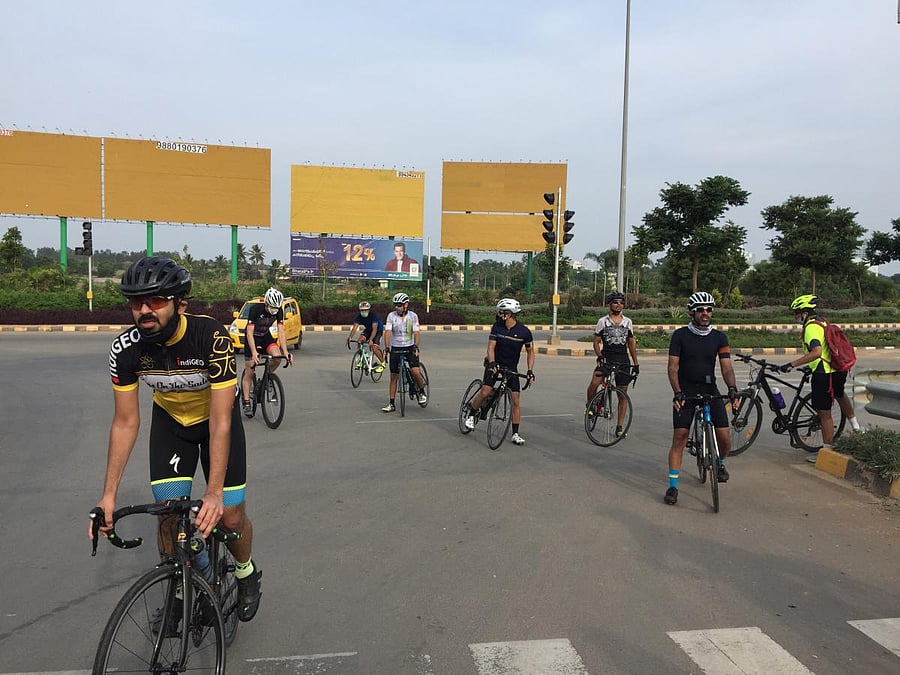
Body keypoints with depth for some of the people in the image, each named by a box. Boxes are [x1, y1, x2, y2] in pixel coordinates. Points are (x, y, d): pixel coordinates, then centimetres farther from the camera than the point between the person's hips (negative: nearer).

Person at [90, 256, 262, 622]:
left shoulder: (212, 337, -36)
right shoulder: (126, 349, -25)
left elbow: (220, 422, -34)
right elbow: (125, 422, -14)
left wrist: (214, 492, -37)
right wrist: (109, 493, -16)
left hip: (215, 417, -2)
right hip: (170, 420, 3)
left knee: (230, 515, -6)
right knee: (169, 512, -6)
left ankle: (246, 571, 27)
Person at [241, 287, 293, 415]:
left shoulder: (279, 311, -18)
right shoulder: (256, 310, -29)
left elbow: (281, 331, -19)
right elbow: (249, 332, -33)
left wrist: (285, 352, -28)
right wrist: (254, 352, -44)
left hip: (266, 336, 4)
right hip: (252, 337, -4)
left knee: (277, 357, -25)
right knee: (249, 371, -4)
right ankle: (246, 403, 5)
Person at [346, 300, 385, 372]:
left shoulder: (373, 315, -32)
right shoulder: (359, 316, -19)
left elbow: (374, 328, -40)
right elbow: (355, 327, -27)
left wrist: (370, 339, -53)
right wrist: (350, 337, -44)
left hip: (378, 330, -5)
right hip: (368, 329, 5)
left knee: (374, 348, -19)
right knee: (360, 340, -22)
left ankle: (382, 363, 5)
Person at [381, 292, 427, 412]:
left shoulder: (413, 316, -5)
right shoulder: (391, 316, -4)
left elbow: (416, 333, -12)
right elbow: (387, 332, -11)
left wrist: (416, 347, -26)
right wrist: (387, 347, -24)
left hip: (410, 348, -1)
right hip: (395, 348, 1)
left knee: (415, 371, -19)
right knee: (394, 376, 2)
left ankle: (422, 393, 8)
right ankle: (391, 404, 11)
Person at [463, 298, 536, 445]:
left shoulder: (524, 331, -10)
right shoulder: (496, 327, -7)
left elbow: (530, 351, 1)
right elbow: (491, 347, -11)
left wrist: (530, 370, -10)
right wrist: (492, 363, -29)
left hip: (511, 368, 0)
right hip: (495, 364, 0)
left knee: (516, 401, -5)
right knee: (485, 391, -22)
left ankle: (515, 434, 6)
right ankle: (471, 414, 4)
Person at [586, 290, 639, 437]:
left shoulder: (628, 322, 11)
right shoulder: (603, 322, 3)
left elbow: (631, 344, 16)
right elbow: (596, 342, 2)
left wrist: (636, 363, 12)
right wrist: (599, 356, -15)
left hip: (623, 361, 3)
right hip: (606, 359, -2)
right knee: (594, 383, -27)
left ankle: (620, 427, 13)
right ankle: (590, 406, 2)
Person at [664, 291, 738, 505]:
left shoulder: (719, 337, 3)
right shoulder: (680, 335, -4)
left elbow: (726, 366, -4)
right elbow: (672, 366, -8)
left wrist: (732, 387, -23)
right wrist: (677, 392, -22)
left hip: (710, 389, 2)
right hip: (686, 391, -2)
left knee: (725, 438, -4)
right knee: (679, 438, -9)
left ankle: (720, 462, 32)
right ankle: (673, 486, -1)